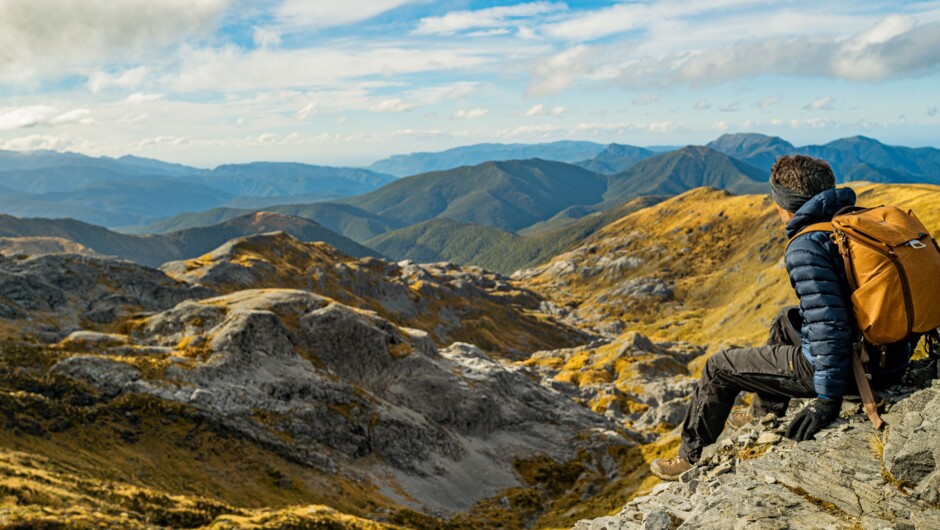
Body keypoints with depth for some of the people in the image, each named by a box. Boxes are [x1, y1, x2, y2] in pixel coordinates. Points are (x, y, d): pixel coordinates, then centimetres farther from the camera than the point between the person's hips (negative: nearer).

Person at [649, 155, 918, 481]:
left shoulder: (807, 248, -22)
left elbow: (828, 324, -30)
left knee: (719, 368, 8)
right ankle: (764, 416, 50)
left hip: (843, 366, -9)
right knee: (786, 322, 35)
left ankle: (691, 459, 27)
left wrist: (827, 400, -26)